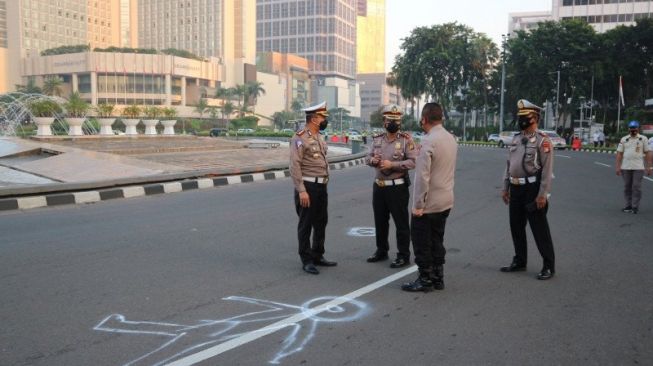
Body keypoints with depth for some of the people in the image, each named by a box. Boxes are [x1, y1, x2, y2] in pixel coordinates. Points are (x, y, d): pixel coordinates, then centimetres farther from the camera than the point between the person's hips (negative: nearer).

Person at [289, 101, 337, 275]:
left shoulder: (319, 137, 13)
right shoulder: (300, 138, -14)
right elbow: (295, 166, -18)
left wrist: (325, 184, 16)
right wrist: (301, 190, -22)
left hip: (322, 187, 9)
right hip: (308, 186, -8)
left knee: (321, 222, 15)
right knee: (306, 224, 1)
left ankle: (318, 256, 28)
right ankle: (307, 261, 11)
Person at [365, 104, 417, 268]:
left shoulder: (406, 140, -8)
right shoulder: (377, 139, 8)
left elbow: (413, 161, -15)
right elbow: (368, 157, 12)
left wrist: (392, 164, -23)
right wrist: (372, 160, -12)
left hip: (397, 187, -6)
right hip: (379, 186, 6)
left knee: (401, 223, 1)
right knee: (380, 221, 16)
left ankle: (404, 256, 11)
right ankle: (381, 251, 32)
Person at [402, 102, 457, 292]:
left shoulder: (428, 141, -19)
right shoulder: (451, 138, 7)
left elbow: (422, 176, -21)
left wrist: (418, 204, -17)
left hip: (428, 203, -8)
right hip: (446, 200, 8)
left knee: (422, 242, 4)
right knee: (437, 240, 17)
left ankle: (425, 280, 11)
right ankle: (437, 278, 24)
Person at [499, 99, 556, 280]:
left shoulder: (542, 140, -11)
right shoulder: (516, 139, 12)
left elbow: (547, 169, -15)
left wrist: (542, 194, -19)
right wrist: (505, 188, 13)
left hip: (533, 190, -7)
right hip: (516, 189, 7)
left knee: (539, 229, -1)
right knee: (516, 226, 14)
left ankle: (549, 265, 10)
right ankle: (519, 261, 28)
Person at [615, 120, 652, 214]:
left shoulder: (643, 139, 4)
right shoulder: (624, 139, 9)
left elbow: (648, 153, 1)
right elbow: (619, 153, 7)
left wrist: (648, 167, -5)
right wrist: (618, 167, 1)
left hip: (638, 167, -2)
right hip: (625, 167, 3)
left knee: (636, 187, -5)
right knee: (627, 187, 7)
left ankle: (635, 207, 0)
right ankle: (628, 205, 16)